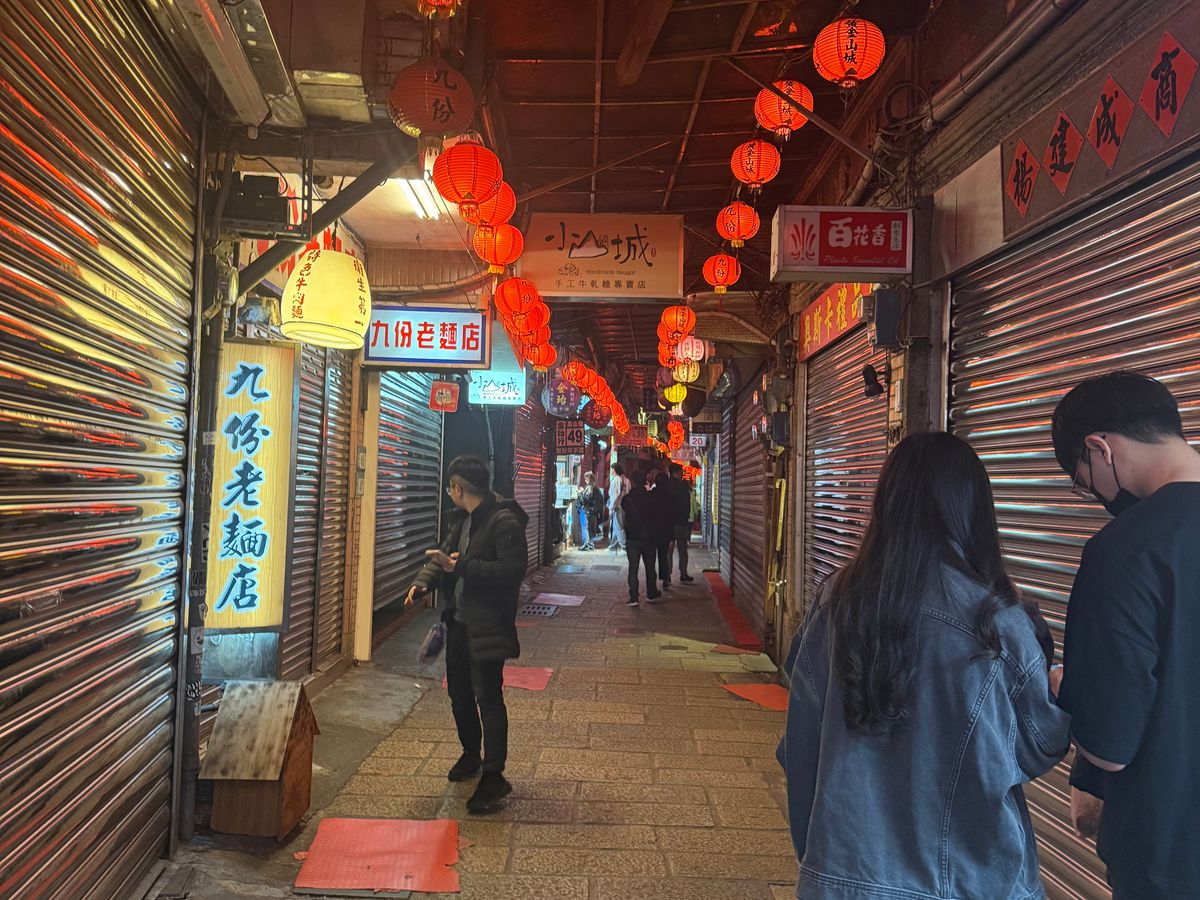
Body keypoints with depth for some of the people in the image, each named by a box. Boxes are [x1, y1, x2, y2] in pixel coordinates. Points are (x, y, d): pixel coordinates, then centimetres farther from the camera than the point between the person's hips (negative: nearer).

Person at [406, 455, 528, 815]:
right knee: (459, 691, 19)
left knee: (487, 696, -7)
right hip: (459, 620, 9)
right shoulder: (460, 519, 11)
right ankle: (471, 755, 38)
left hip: (487, 626, -9)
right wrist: (423, 581, -6)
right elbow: (445, 556, 15)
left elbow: (512, 570, -25)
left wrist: (460, 566, -27)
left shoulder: (504, 521, -18)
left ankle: (493, 777, 1)